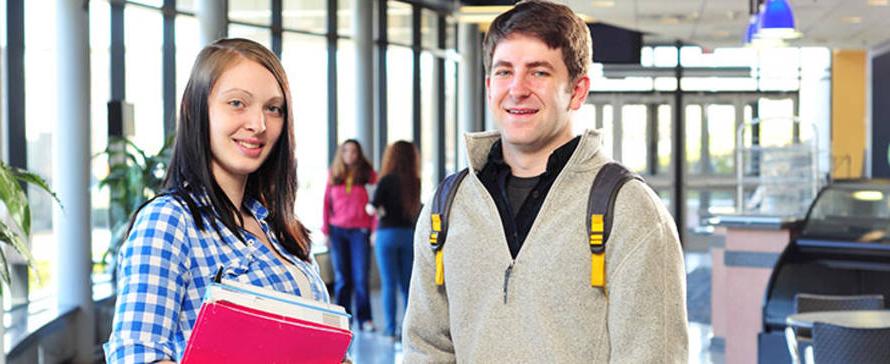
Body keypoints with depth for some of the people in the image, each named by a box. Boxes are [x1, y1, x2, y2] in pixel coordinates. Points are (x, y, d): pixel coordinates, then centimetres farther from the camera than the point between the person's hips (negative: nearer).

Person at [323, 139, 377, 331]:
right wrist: (326, 230, 5)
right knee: (341, 278, 7)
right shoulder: (334, 175, 8)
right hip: (338, 230, 3)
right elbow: (327, 203, 10)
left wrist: (375, 229, -10)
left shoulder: (367, 173, 1)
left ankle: (364, 319, 2)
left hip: (360, 230, -2)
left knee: (361, 278, -5)